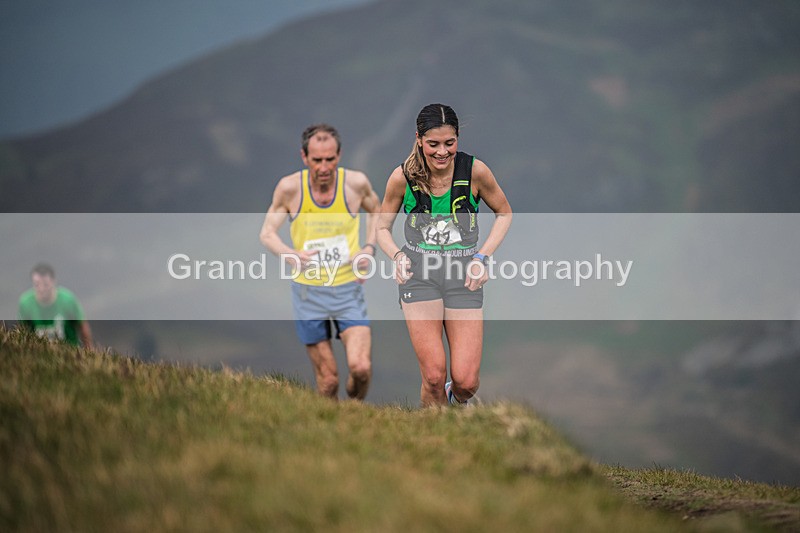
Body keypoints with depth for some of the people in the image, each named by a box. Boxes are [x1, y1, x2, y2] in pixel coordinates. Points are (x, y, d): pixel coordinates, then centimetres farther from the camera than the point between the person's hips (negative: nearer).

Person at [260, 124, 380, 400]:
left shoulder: (356, 183, -8)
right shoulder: (290, 187, -10)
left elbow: (376, 210, 15)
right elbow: (267, 233, -1)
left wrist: (369, 247, -2)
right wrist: (290, 254, -22)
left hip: (348, 289, 0)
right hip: (308, 291, 0)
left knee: (361, 368, -16)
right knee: (328, 379, 1)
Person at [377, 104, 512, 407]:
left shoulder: (474, 171, -7)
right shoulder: (403, 177, -5)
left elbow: (504, 213, 11)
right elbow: (382, 228, 11)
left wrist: (482, 257, -1)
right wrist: (398, 255, -9)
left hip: (464, 273, 0)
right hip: (419, 272, 0)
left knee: (466, 381, -7)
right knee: (434, 376, -13)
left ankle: (456, 400, 30)